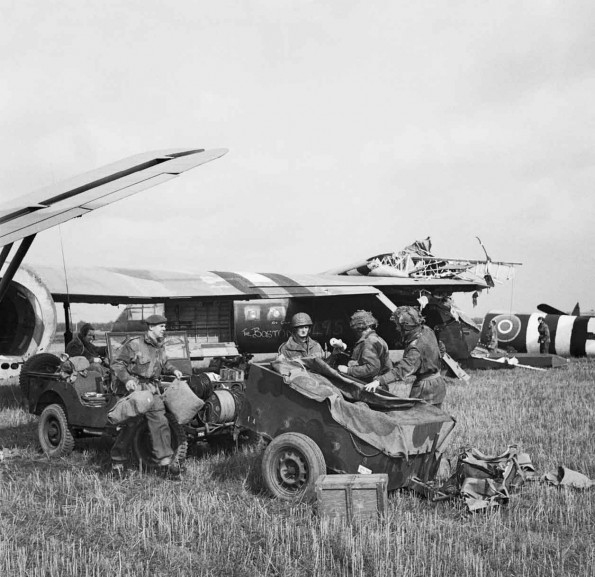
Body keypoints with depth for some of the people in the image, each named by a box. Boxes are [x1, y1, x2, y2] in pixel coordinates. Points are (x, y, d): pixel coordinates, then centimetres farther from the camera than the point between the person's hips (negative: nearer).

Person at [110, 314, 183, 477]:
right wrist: (127, 379, -25)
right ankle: (117, 459, 18)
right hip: (132, 388, -5)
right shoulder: (134, 344, -11)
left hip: (151, 389, 5)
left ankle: (165, 460, -6)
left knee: (160, 422, -7)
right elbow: (116, 364, -11)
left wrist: (173, 370, 11)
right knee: (129, 425, -2)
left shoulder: (160, 347, 11)